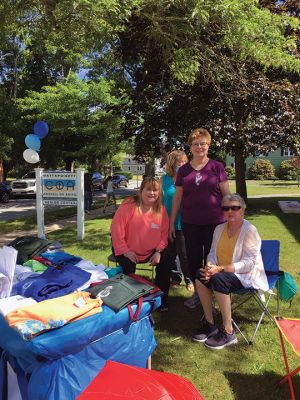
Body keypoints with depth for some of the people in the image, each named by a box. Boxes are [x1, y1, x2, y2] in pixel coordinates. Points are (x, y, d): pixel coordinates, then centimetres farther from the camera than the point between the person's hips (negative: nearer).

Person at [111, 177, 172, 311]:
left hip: (151, 252, 4)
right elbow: (116, 229, -19)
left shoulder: (161, 210, -3)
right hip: (128, 251, -4)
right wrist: (125, 251, -19)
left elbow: (164, 233, 2)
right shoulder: (128, 205, -18)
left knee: (166, 260, -12)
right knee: (128, 266, -29)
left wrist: (158, 252, -10)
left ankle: (161, 299, 7)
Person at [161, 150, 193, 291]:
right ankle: (175, 277, 31)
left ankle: (189, 280, 20)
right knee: (170, 252, 14)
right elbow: (160, 199, 8)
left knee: (184, 253, 3)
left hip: (182, 222, -3)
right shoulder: (165, 179, 1)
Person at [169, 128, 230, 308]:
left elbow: (227, 195, 1)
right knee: (193, 259, 9)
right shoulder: (183, 170, 6)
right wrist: (171, 223, 9)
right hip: (190, 224, 3)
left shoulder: (217, 167, -1)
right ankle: (197, 292, 27)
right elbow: (177, 197, 10)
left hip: (214, 222, -2)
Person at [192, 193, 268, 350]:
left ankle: (228, 332, -19)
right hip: (223, 273, 6)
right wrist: (210, 266, -19)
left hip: (247, 275, -6)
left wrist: (220, 269, -30)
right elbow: (212, 253, 5)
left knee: (218, 279, -32)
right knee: (200, 277, -19)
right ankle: (209, 324, -6)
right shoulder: (219, 228, 5)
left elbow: (248, 263, -21)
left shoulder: (249, 230, -15)